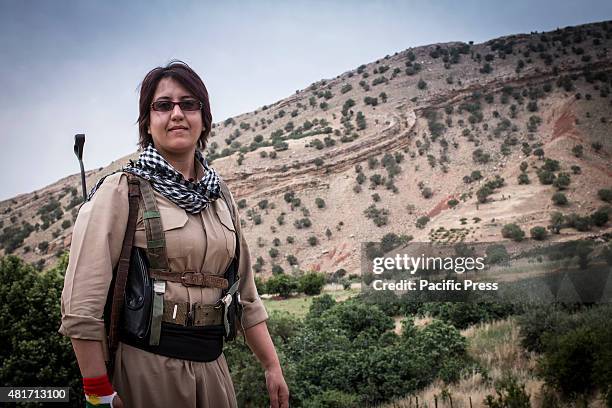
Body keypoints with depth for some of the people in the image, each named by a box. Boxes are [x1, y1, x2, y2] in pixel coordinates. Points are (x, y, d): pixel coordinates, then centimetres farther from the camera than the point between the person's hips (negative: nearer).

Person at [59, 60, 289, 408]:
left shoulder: (221, 201, 9)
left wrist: (272, 366, 10)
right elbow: (82, 303, -14)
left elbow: (246, 294, 13)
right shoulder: (121, 191, -8)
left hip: (211, 366, 5)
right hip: (143, 365, -5)